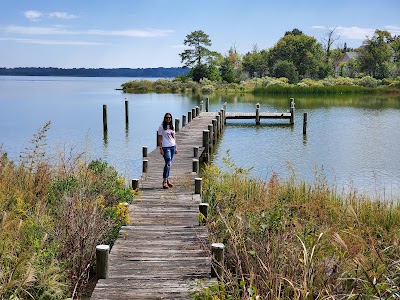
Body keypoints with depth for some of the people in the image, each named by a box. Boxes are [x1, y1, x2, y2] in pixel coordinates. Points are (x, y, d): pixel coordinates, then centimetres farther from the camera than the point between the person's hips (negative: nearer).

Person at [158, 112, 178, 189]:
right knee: (168, 164, -13)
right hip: (166, 147, -5)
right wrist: (161, 148, -10)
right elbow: (160, 138, -4)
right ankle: (164, 181, -12)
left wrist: (176, 147, 13)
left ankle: (167, 179, 15)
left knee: (169, 164, 8)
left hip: (173, 146, 5)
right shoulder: (161, 127, -3)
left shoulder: (172, 126, 13)